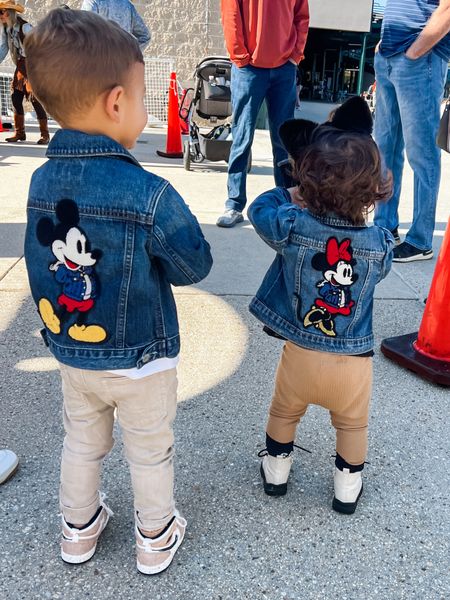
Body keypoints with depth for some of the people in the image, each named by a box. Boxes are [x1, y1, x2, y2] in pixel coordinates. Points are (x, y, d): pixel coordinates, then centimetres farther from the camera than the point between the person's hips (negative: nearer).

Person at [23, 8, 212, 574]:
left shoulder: (41, 181, -9)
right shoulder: (149, 194, -27)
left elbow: (39, 267, 3)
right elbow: (195, 266, -14)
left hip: (71, 354, 5)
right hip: (140, 361, -4)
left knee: (82, 443, 25)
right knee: (150, 453, 18)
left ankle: (78, 530, 46)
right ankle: (156, 539, 40)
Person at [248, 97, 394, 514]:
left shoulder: (293, 227, -19)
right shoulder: (380, 243, -16)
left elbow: (259, 208, 2)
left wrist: (292, 195, 14)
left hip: (300, 353, 0)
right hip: (354, 361, 0)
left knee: (284, 413, 27)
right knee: (352, 425, 26)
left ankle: (276, 470, 46)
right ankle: (348, 487, 42)